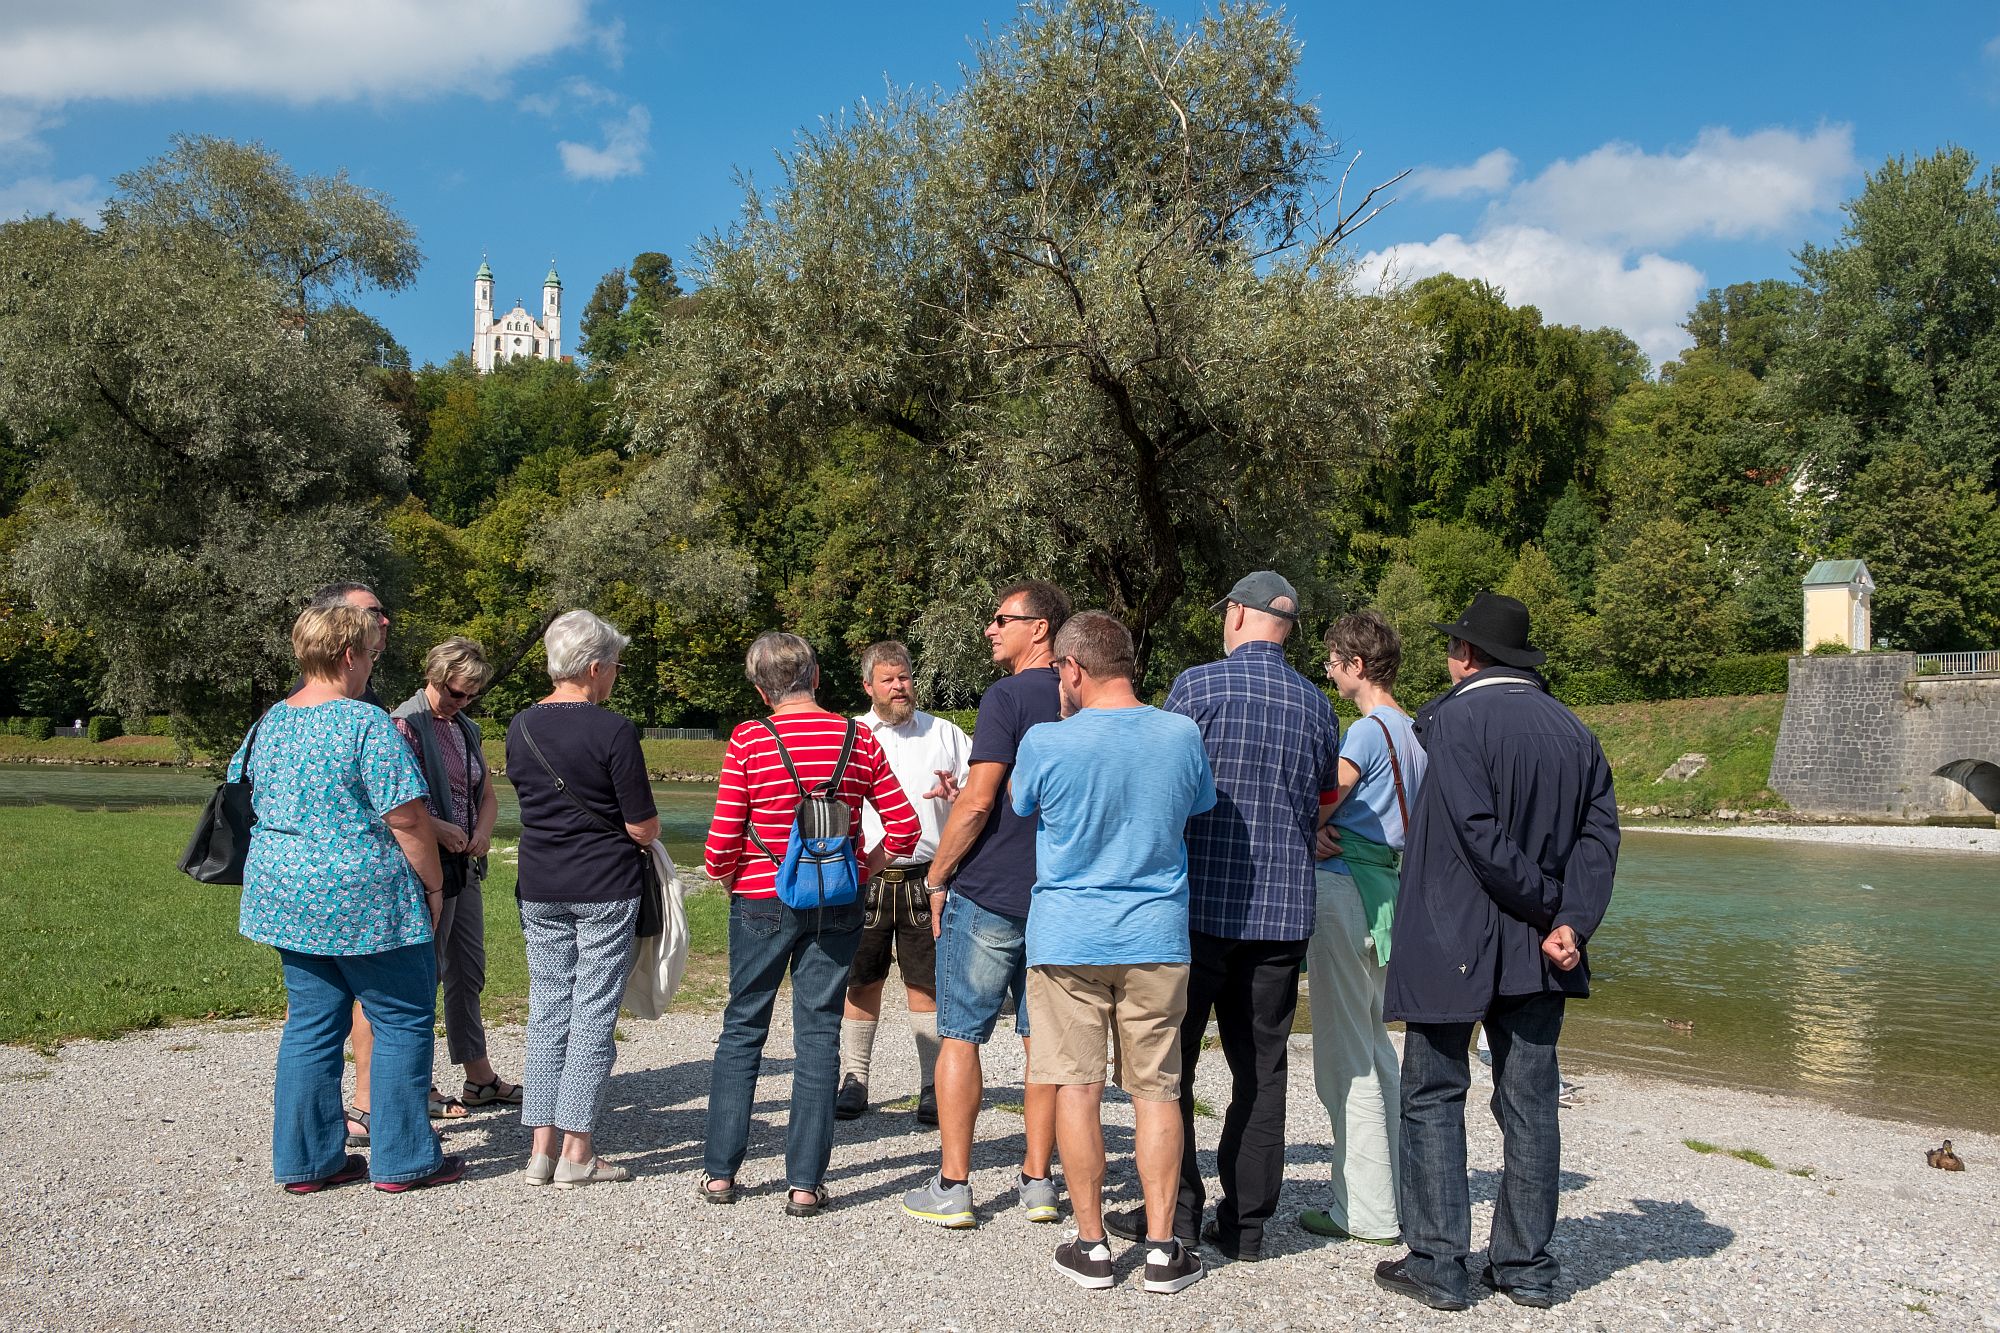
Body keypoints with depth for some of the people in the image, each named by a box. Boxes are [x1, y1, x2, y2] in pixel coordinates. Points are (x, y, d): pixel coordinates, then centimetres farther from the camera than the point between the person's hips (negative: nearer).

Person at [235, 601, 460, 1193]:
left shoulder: (268, 724, 7)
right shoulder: (367, 724, -16)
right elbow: (406, 818, -18)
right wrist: (433, 884, -7)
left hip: (283, 894, 8)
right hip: (362, 899, -7)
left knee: (311, 1022, 15)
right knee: (403, 1020, 5)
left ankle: (306, 1159, 21)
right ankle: (404, 1159, 11)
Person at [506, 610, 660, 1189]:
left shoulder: (521, 727, 4)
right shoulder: (613, 730, -14)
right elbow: (643, 825, -13)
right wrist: (643, 835, 9)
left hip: (539, 889, 5)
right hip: (605, 888, -5)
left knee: (548, 1011, 11)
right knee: (594, 1014, 1)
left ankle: (542, 1144, 13)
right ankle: (577, 1150, 4)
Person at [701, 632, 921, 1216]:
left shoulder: (749, 740, -9)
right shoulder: (858, 738, -2)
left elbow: (723, 840, -11)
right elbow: (905, 827, -1)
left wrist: (726, 877, 9)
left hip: (762, 903, -1)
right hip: (838, 906, 1)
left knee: (742, 1030, 13)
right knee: (818, 1037, 7)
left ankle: (720, 1171, 16)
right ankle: (805, 1183, 8)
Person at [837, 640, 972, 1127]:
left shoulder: (944, 734, 10)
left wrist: (957, 790, -12)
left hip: (924, 878, -1)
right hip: (865, 878, 1)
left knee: (926, 984, 1)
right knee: (862, 982, 5)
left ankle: (932, 1086, 9)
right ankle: (854, 1081, 16)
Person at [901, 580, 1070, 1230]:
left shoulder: (1007, 696, -12)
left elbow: (978, 800, -17)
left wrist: (937, 878, -6)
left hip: (988, 893, -6)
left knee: (960, 1035, 3)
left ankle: (952, 1187, 6)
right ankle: (1038, 1181, 16)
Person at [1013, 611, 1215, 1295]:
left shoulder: (1046, 741, -11)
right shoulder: (1182, 734, -4)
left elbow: (1019, 807, 9)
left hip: (1067, 938, -2)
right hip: (1156, 937, 2)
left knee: (1077, 1087, 6)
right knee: (1156, 1089, 8)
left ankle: (1091, 1245, 12)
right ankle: (1162, 1248, 12)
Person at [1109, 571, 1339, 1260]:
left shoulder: (1197, 685, -7)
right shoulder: (1317, 705, 8)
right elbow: (1321, 806, 16)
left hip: (1199, 900, -4)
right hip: (1284, 908, 4)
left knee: (1169, 1060, 7)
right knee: (1261, 1068, 9)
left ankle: (1175, 1206, 8)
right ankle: (1245, 1221, 13)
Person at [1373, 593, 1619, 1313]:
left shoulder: (1455, 718, -11)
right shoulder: (1572, 729, 8)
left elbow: (1480, 835, -19)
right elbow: (1599, 831, 1)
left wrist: (1547, 906, -8)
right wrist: (1571, 922, -8)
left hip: (1450, 947, -6)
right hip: (1537, 954, 6)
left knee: (1433, 1098, 5)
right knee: (1529, 1104, 11)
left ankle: (1439, 1266, 6)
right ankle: (1526, 1265, 18)